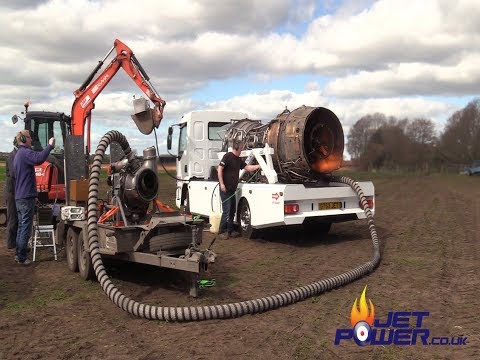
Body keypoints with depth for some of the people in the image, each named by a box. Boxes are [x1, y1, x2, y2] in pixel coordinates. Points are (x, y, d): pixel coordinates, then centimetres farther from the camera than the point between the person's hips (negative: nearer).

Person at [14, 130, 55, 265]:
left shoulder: (18, 154, 21)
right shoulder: (25, 152, -14)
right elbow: (39, 159, -37)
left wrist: (33, 195, 29)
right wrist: (50, 145, -28)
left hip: (19, 197, 10)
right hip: (26, 197, -10)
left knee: (21, 226, 16)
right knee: (26, 228, -5)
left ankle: (19, 254, 23)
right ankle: (21, 257, -1)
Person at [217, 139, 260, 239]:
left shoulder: (239, 159, 15)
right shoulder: (227, 156, -11)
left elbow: (247, 167, 19)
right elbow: (220, 169, -15)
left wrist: (259, 166, 11)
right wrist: (222, 184, -20)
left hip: (232, 189, 9)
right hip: (225, 189, -9)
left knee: (232, 210, 12)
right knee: (227, 210, -7)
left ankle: (230, 231, 21)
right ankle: (222, 231, 3)